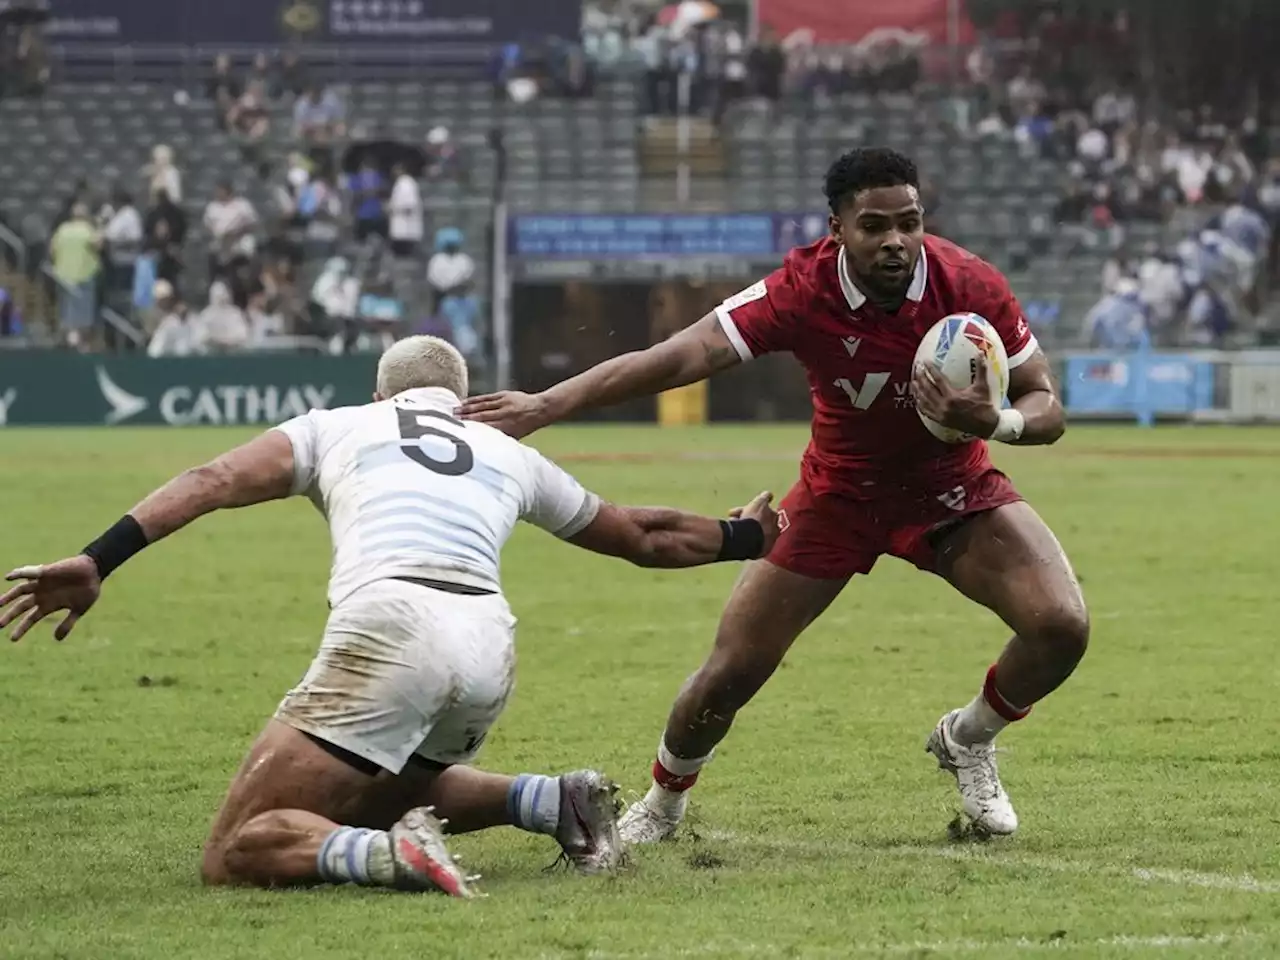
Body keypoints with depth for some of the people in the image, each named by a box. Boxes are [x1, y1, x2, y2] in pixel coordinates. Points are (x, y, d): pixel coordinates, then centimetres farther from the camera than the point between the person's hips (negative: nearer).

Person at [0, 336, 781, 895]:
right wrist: (743, 539, 59)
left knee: (237, 854, -1)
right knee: (374, 801, 34)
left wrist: (96, 562, -1)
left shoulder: (339, 427, 23)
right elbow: (643, 536, 41)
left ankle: (388, 855, -29)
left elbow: (213, 482, 7)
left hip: (388, 627, -5)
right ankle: (555, 802, 12)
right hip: (490, 645, 5)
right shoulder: (508, 455, 31)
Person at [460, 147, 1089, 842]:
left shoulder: (968, 285, -23)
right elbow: (687, 354, -36)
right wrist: (548, 404, -47)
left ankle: (967, 740, 14)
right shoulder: (804, 290, -27)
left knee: (1060, 626, -18)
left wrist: (992, 421, -38)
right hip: (838, 491, -1)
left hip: (951, 486, 1)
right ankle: (662, 802, 26)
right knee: (731, 672, -6)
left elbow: (1046, 406, -14)